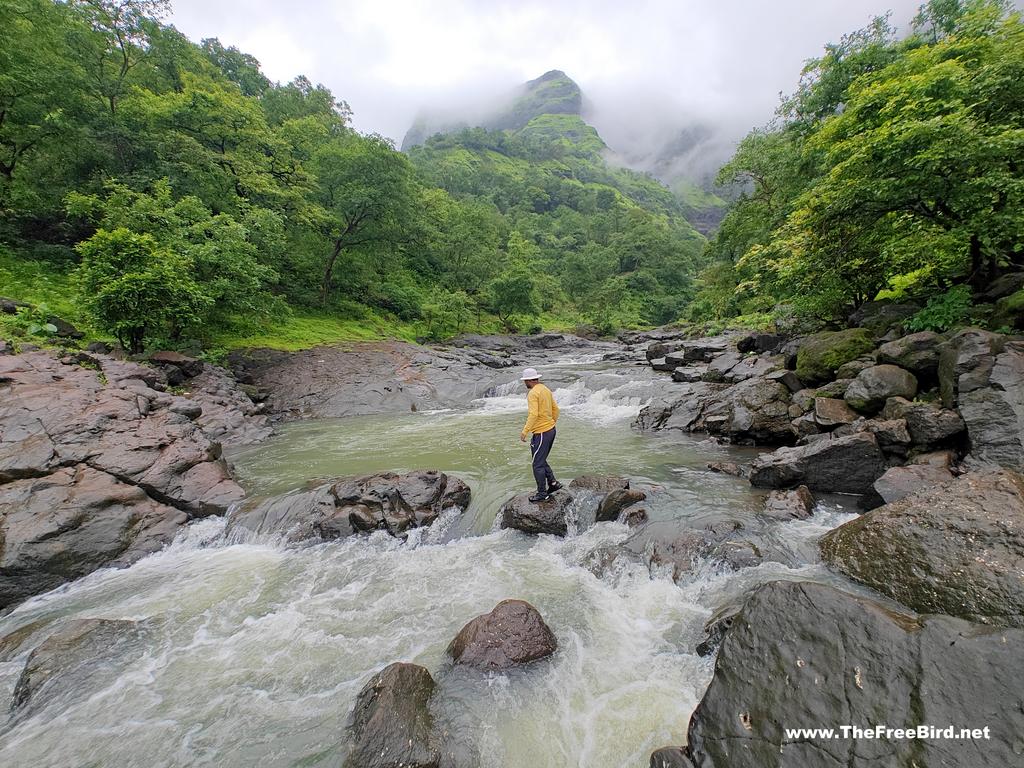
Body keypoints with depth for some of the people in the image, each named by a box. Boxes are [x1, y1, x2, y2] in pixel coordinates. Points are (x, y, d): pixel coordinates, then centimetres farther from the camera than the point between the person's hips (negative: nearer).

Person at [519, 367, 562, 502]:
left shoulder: (533, 393, -17)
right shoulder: (546, 389, 10)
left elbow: (533, 414, -27)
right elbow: (555, 409, 16)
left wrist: (524, 431, -25)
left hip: (541, 433, -9)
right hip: (551, 430, 9)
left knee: (538, 464, 1)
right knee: (541, 460, 21)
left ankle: (542, 493, 10)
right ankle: (553, 483, 21)